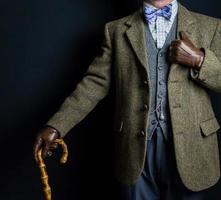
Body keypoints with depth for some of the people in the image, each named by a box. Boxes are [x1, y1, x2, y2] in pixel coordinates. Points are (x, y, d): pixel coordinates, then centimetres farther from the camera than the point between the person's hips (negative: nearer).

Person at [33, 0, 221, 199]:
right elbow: (95, 83, 2)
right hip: (136, 146, 0)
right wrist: (55, 126, -8)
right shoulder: (116, 30, 7)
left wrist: (199, 60, -13)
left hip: (187, 146, 0)